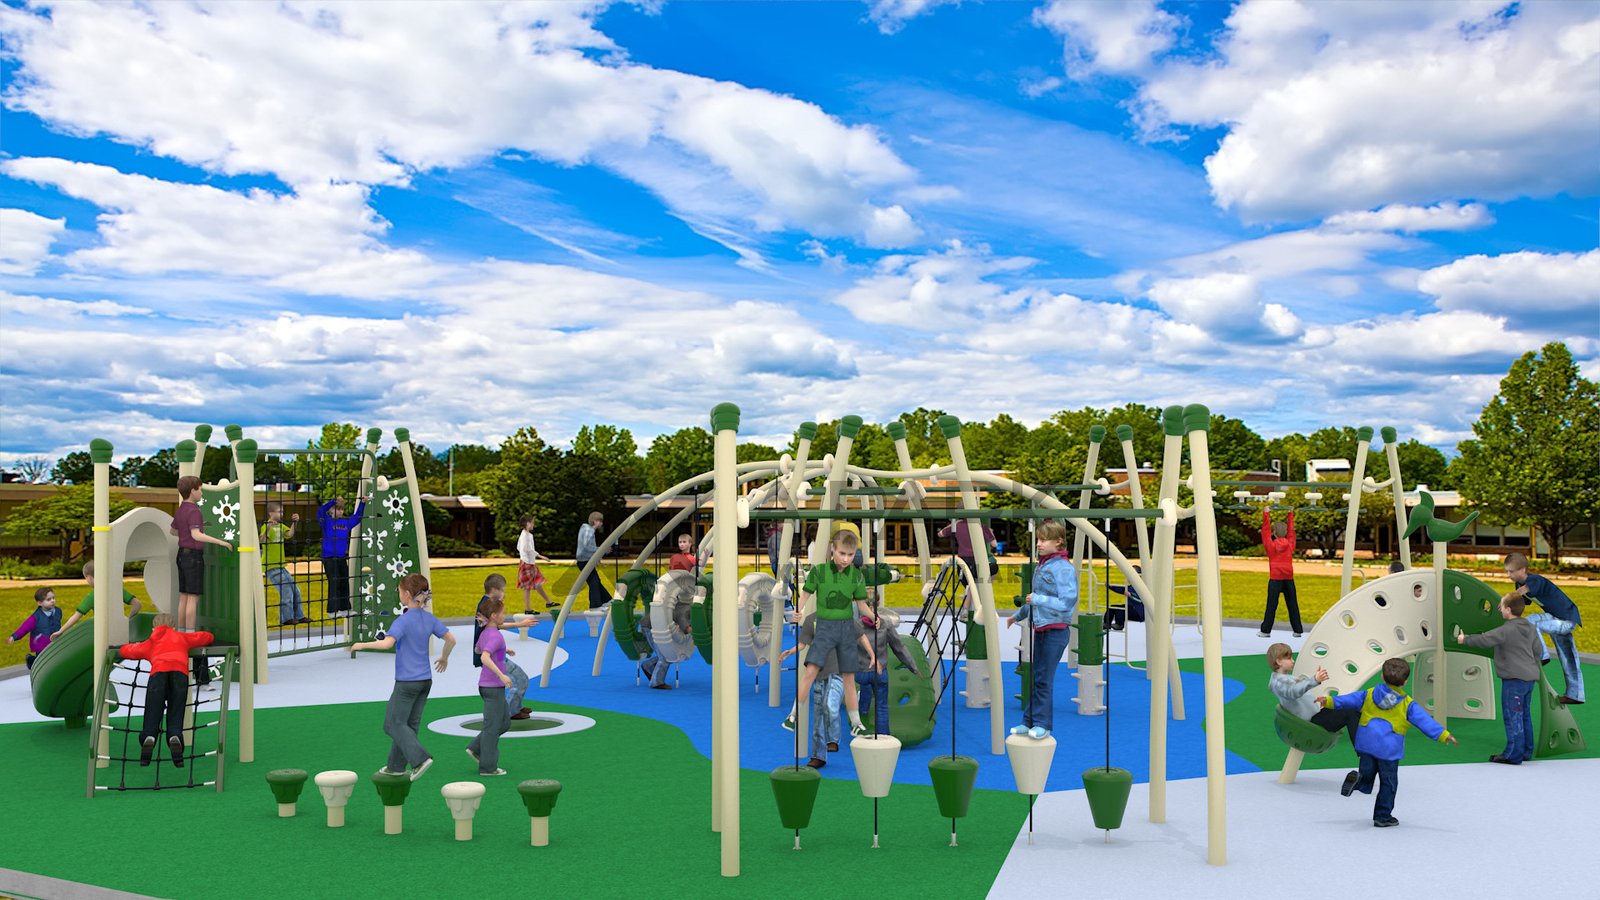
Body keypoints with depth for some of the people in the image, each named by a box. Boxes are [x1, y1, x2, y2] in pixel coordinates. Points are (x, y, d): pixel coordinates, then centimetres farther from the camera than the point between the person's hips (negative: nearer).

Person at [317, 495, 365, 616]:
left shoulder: (346, 522, 8)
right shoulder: (327, 521, -6)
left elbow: (357, 517, 21)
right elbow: (320, 511, -24)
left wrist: (362, 503, 11)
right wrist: (334, 501, -31)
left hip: (342, 557, 6)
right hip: (329, 557, -6)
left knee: (345, 583, 10)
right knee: (334, 583, -7)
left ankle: (345, 608, 19)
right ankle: (332, 610, -1)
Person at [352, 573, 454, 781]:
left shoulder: (403, 621, -17)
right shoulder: (429, 618, 3)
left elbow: (387, 643, -31)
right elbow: (451, 639, 4)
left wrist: (362, 645, -17)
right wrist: (444, 658, 22)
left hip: (407, 682, -7)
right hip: (425, 680, 7)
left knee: (394, 723, 3)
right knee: (410, 723, 14)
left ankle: (420, 758, -11)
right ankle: (396, 766, 22)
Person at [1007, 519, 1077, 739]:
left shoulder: (1064, 568, -15)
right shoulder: (1040, 566, 12)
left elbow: (1067, 603, -23)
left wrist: (1037, 599, -21)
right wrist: (1018, 615, 36)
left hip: (1056, 632, -8)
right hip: (1040, 629, 8)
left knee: (1043, 679, -4)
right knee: (1035, 677, 11)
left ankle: (1042, 725, 5)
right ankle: (1030, 722, 18)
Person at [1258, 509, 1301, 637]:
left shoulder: (1270, 545, -2)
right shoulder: (1290, 544, 5)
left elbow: (1265, 530, 4)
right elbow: (1291, 530, 18)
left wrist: (1266, 514, 11)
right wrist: (1291, 514, 27)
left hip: (1275, 579, -3)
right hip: (1289, 578, 3)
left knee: (1271, 605, -2)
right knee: (1292, 605, 9)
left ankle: (1266, 630, -2)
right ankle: (1297, 630, 12)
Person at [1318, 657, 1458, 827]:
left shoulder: (1369, 695, 8)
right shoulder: (1408, 705, 0)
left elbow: (1349, 699, 13)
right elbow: (1425, 721, -3)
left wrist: (1329, 701, 23)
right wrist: (1443, 735, -1)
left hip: (1366, 744, 3)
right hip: (1389, 749, -3)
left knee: (1366, 777, 11)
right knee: (1388, 783, 10)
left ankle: (1356, 780, -23)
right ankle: (1382, 816, 13)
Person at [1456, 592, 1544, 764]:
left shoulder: (1506, 631, -18)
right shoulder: (1531, 628, 7)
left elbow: (1484, 640, -16)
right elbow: (1538, 650, 14)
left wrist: (1465, 639, 0)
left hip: (1514, 679, -9)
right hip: (1530, 677, 9)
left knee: (1513, 717, -4)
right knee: (1525, 716, 17)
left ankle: (1513, 754, -2)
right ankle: (1526, 751, 23)